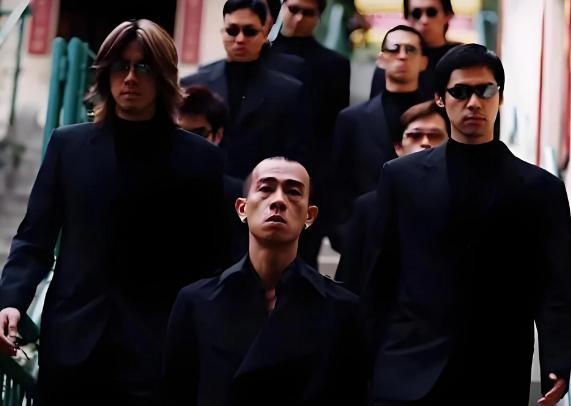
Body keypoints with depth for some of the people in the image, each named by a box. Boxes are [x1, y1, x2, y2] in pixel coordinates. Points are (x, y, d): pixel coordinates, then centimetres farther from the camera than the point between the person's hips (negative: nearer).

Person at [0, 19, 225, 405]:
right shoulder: (68, 144, 10)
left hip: (156, 350, -2)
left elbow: (209, 258, 4)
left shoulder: (199, 157, 5)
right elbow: (35, 238, 9)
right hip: (71, 343, 2)